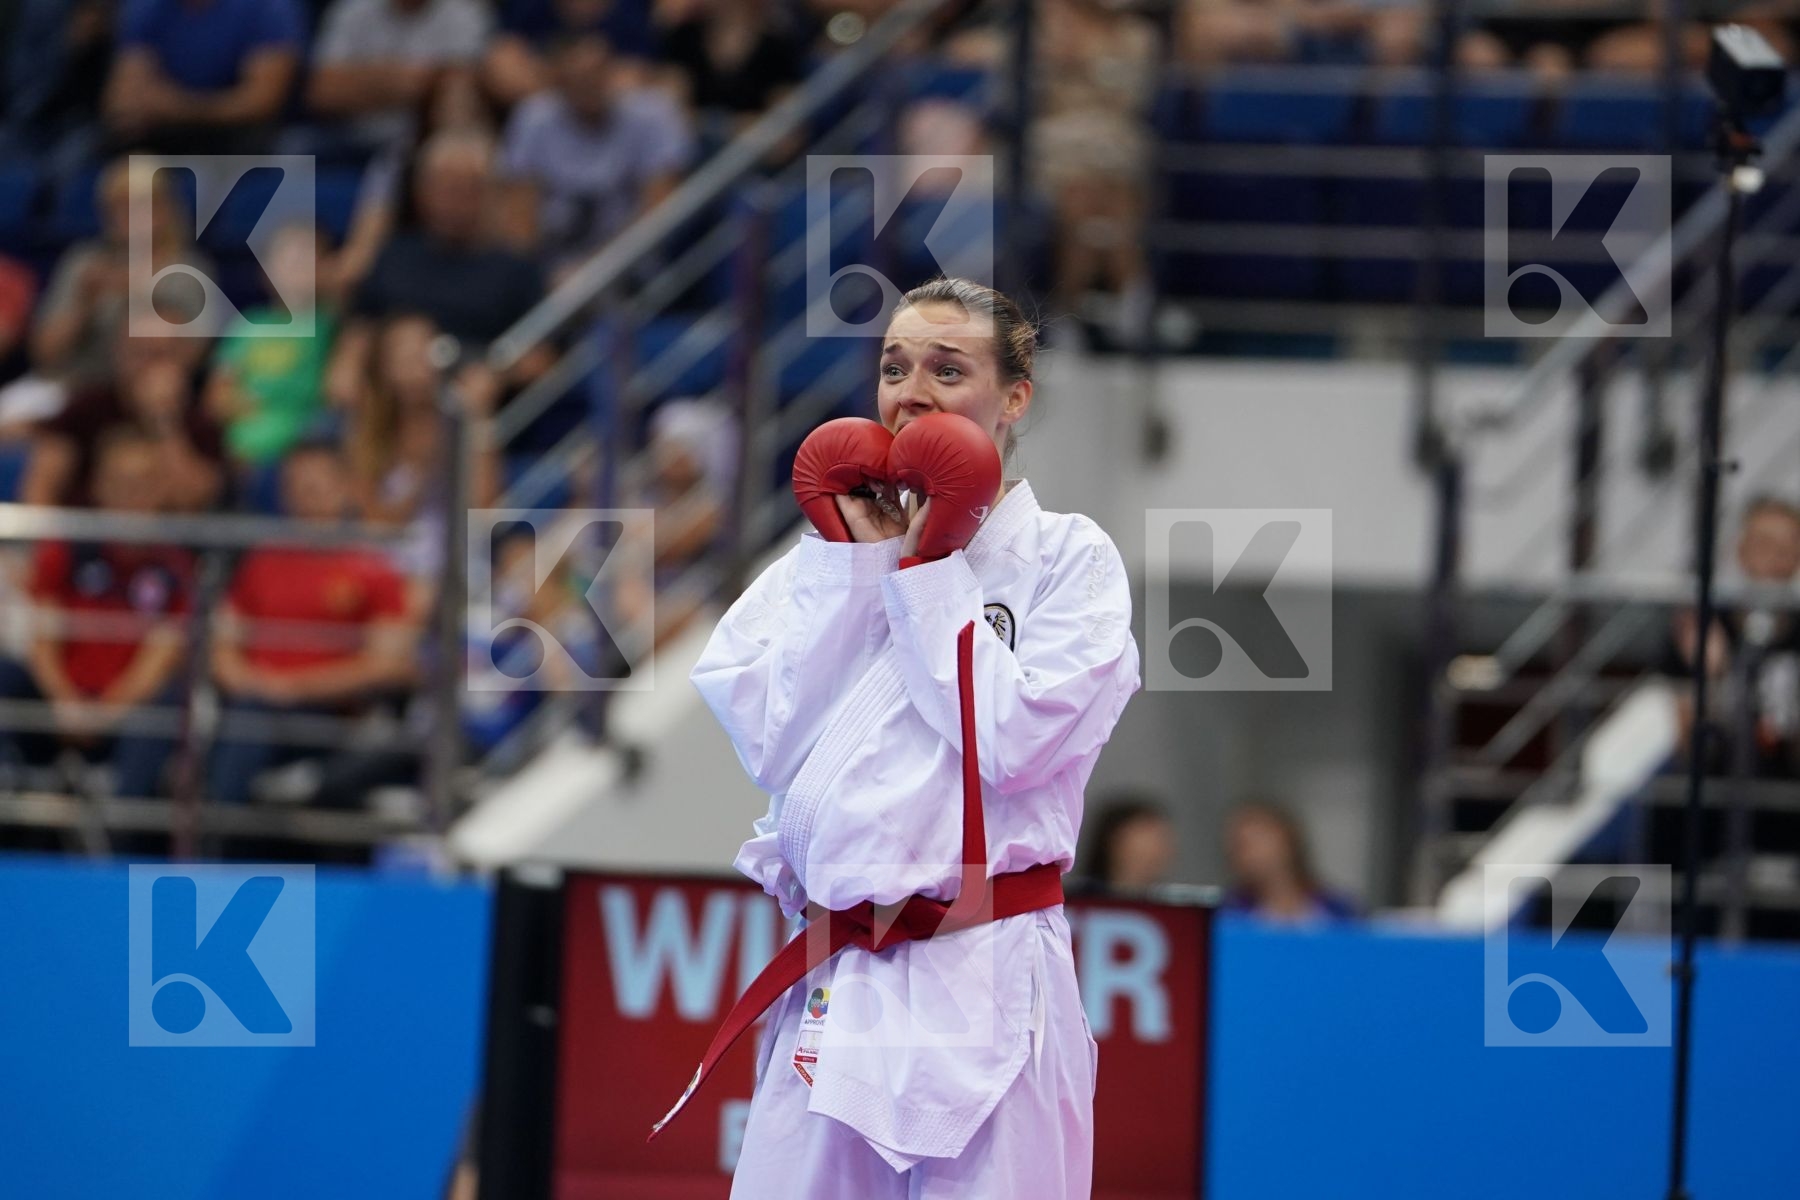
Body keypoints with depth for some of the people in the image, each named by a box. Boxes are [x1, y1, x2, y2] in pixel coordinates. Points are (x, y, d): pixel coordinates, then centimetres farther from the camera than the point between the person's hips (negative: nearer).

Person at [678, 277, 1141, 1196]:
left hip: (985, 984, -4)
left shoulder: (1068, 557, 0)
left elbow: (1017, 738, -15)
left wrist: (925, 568, -8)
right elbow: (767, 740, 0)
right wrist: (856, 559, -2)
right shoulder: (829, 545, 12)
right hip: (830, 986, 4)